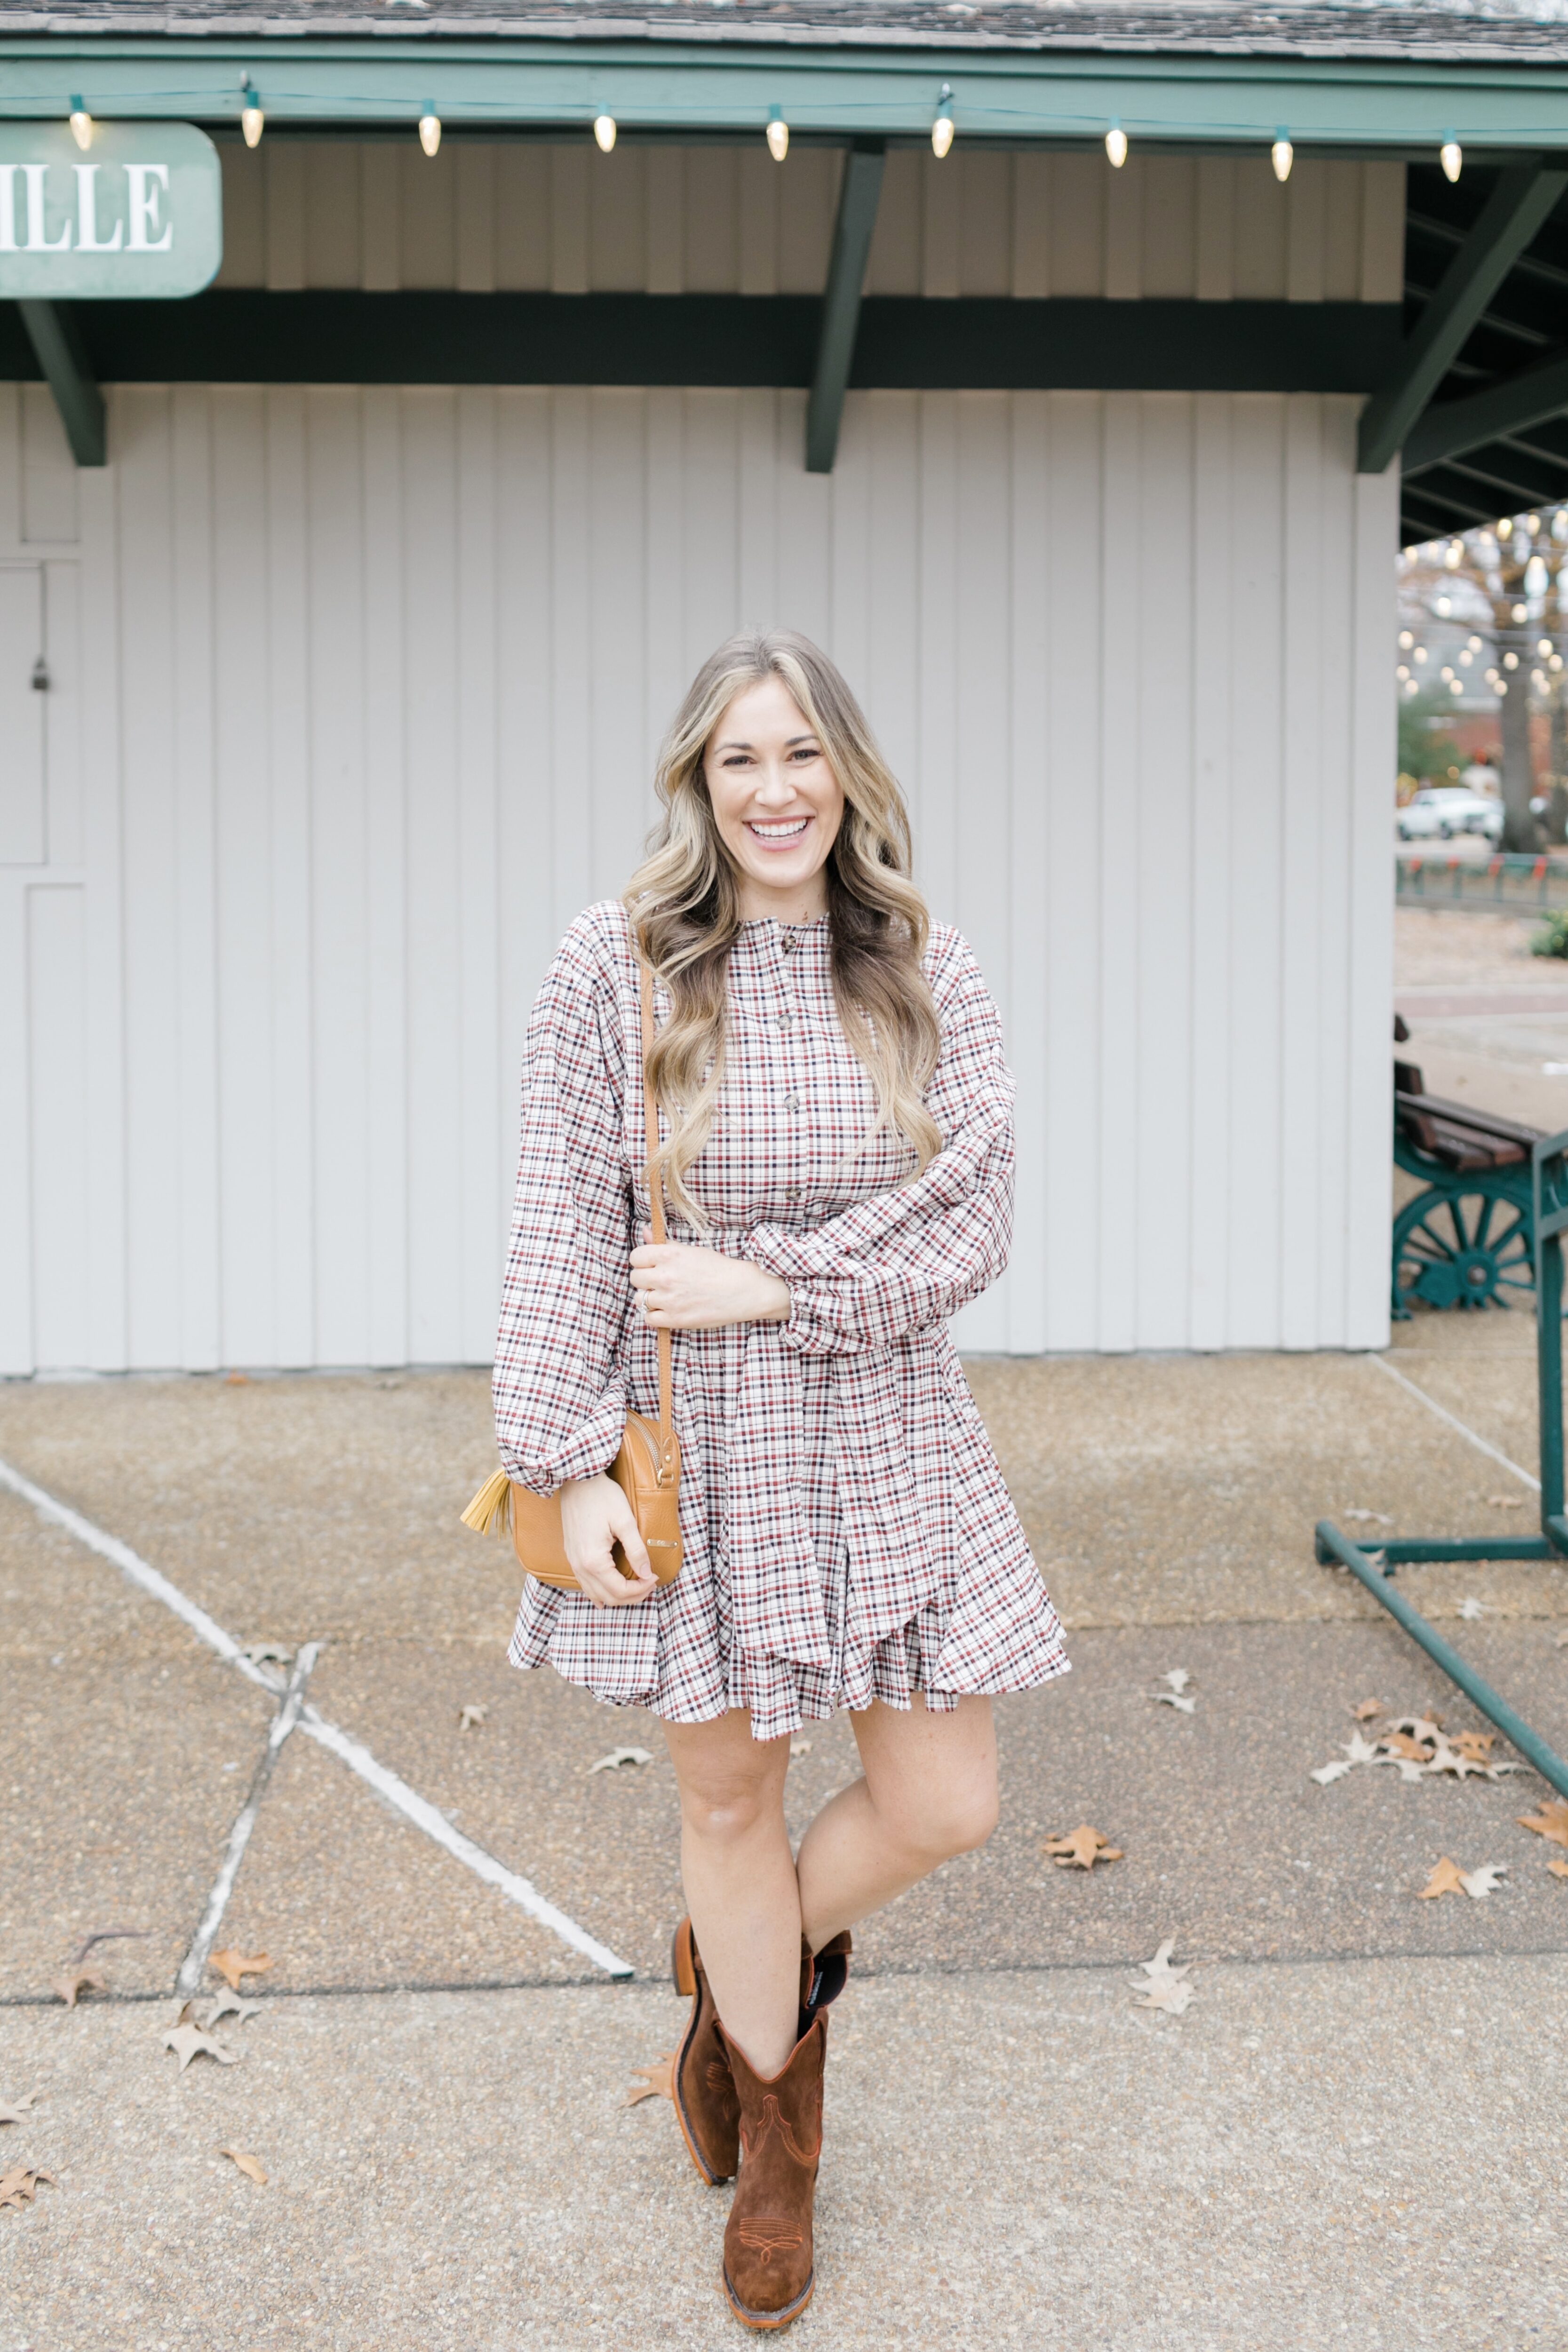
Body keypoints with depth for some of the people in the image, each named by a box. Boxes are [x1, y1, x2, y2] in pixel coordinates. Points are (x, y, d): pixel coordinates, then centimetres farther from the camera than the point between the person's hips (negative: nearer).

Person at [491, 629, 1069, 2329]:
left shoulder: (926, 977, -1)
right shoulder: (613, 969, -7)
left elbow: (973, 1228, -5)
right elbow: (562, 1235, -6)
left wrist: (776, 1286, -15)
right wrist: (569, 1466, -10)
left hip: (884, 1435, 2)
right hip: (693, 1442, -2)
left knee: (942, 1803, 4)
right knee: (729, 1795, 12)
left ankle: (745, 1972, 37)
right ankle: (774, 2135, 37)